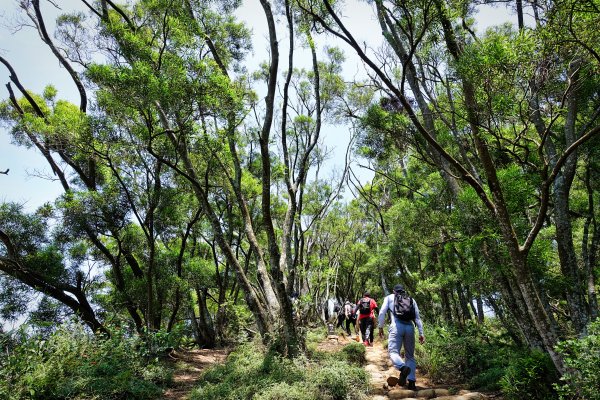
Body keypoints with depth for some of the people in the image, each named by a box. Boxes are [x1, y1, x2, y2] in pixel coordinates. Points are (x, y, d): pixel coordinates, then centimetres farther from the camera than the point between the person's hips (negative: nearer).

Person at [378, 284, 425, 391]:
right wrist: (421, 333, 11)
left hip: (397, 326, -3)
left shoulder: (389, 297, 18)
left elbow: (382, 312, 7)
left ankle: (403, 367, -38)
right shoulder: (412, 300, 24)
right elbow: (418, 317, 14)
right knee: (410, 355, 13)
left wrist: (380, 327, 11)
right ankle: (412, 381, 1)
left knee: (393, 351, -9)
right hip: (410, 327, 3)